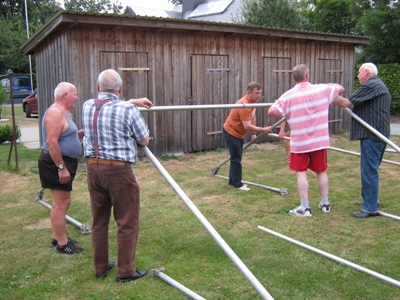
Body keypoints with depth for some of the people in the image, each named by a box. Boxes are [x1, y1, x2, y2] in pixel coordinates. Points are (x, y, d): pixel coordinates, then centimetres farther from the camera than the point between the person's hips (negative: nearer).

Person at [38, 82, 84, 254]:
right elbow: (51, 142, -25)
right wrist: (61, 167, -25)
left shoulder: (64, 112, 15)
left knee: (61, 202, 17)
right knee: (62, 203, -5)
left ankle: (57, 237, 27)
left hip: (63, 163, 11)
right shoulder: (55, 113, -17)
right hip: (56, 164, -11)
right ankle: (62, 244, 2)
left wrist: (83, 133, 7)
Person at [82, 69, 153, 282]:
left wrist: (133, 102, 33)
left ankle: (100, 267, 28)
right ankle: (125, 271, 13)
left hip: (92, 167, 6)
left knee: (99, 220, 16)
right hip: (118, 170, -6)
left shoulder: (87, 106, 6)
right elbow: (144, 141, -2)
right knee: (127, 222, 6)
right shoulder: (127, 110, -13)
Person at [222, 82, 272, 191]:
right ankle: (237, 184, 4)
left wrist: (253, 133, 11)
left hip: (239, 133, 10)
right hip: (231, 132, -10)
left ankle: (232, 181, 27)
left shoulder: (253, 101, 0)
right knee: (236, 159, -5)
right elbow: (247, 126, -34)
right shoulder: (244, 105, -30)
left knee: (236, 158, 16)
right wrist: (262, 130, -31)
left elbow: (253, 117, 13)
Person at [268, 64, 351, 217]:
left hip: (299, 143, -3)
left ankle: (305, 208, 5)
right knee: (321, 171, 15)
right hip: (319, 141, 3)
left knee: (301, 173, 4)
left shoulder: (288, 95, -12)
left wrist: (285, 114, 5)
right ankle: (325, 204, 26)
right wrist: (328, 85, 27)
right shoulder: (322, 89, -5)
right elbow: (340, 88, 11)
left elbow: (271, 111, -13)